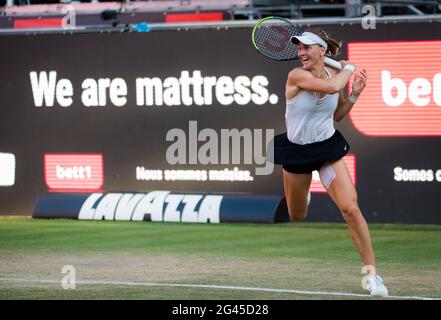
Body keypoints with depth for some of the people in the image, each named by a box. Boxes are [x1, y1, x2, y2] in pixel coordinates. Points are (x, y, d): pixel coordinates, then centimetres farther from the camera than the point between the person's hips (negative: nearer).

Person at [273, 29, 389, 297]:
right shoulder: (297, 76, -20)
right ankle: (303, 196, 58)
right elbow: (332, 87, -35)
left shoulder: (335, 75, -4)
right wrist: (348, 69, -16)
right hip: (297, 152, -2)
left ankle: (371, 272, -11)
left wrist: (354, 94, -3)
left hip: (329, 147, 2)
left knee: (351, 208, -17)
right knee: (297, 218, 16)